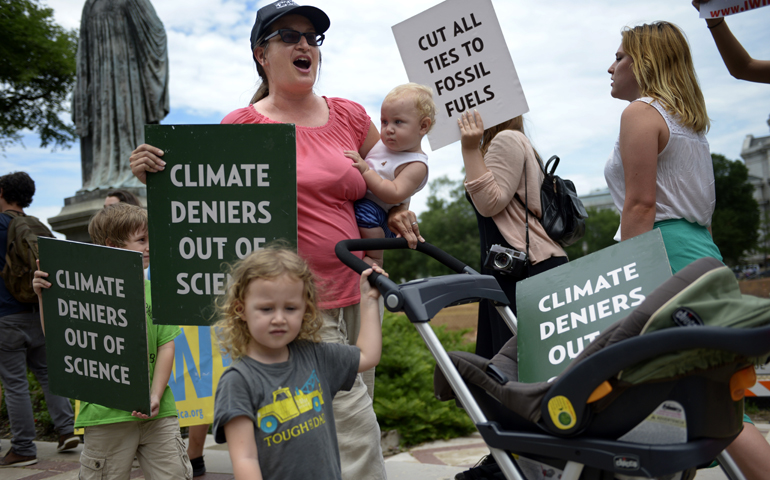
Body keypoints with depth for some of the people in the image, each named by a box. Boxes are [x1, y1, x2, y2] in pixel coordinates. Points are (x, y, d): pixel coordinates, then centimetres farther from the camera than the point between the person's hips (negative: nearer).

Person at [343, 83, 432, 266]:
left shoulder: (416, 165, -12)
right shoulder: (383, 143, 13)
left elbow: (395, 195, -25)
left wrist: (365, 170, -27)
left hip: (373, 209, -9)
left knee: (366, 211, -37)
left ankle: (374, 259, -20)